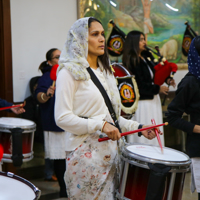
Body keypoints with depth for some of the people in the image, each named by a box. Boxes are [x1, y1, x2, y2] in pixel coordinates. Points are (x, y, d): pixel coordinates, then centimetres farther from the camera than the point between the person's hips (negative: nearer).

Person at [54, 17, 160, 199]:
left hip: (110, 149, 7)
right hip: (86, 152, -7)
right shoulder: (70, 71, -6)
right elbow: (62, 118, -15)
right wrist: (101, 126, -21)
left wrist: (138, 127, 9)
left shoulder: (105, 71, 18)